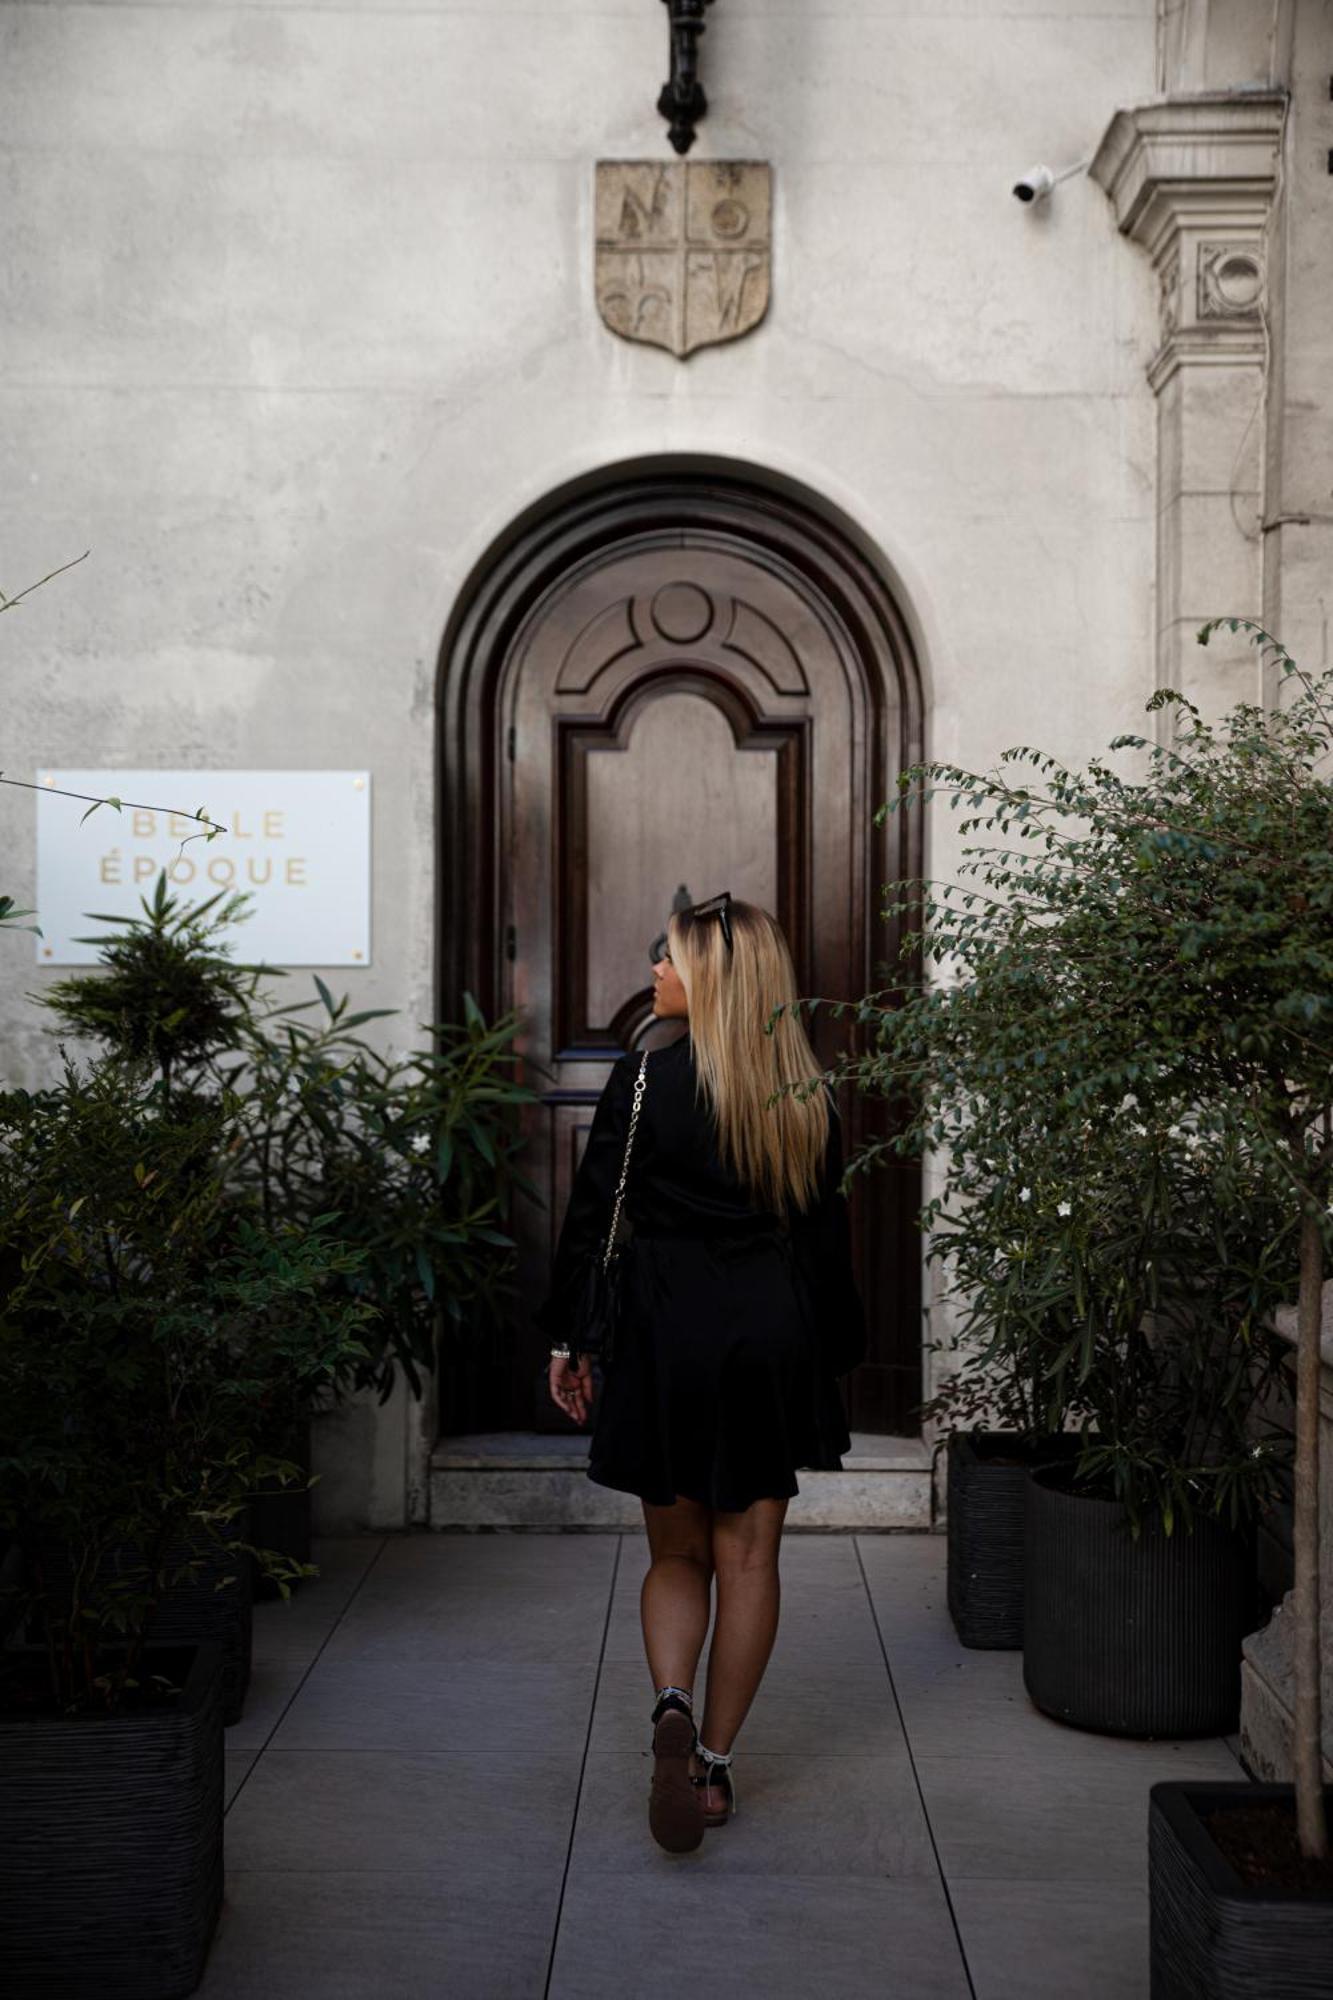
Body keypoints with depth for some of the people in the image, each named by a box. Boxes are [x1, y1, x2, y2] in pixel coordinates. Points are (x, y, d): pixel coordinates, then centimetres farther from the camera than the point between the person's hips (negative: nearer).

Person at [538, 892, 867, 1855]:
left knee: (677, 1551, 12)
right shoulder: (809, 1095, 2)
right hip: (778, 1337, 2)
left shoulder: (646, 1077, -8)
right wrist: (835, 1353, 14)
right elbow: (828, 1233, 6)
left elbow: (592, 1214, -6)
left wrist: (565, 1337, 3)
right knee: (748, 1556, 10)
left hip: (670, 1336, -2)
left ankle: (672, 1706, -12)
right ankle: (716, 1763, 15)